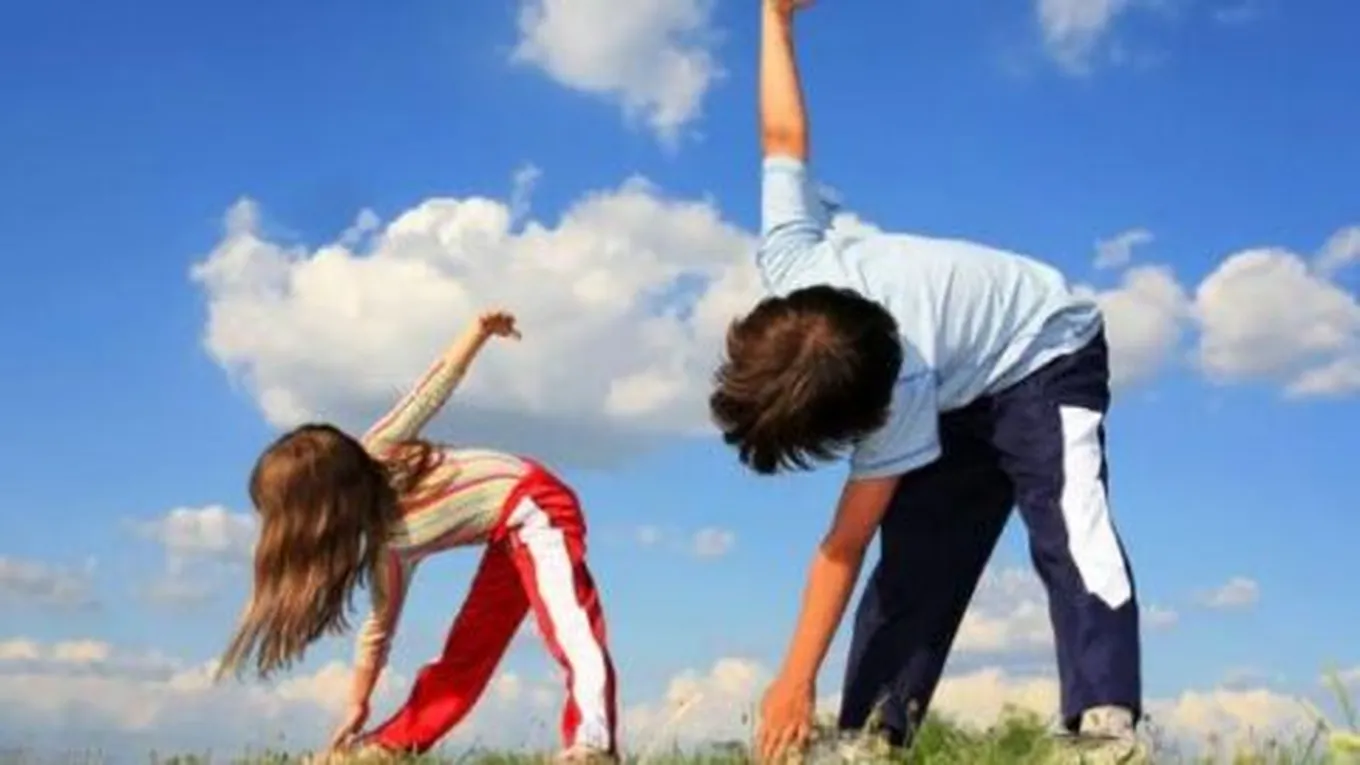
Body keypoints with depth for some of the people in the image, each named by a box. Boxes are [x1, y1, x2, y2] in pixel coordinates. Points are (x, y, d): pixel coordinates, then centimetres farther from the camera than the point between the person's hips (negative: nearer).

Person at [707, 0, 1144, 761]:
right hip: (962, 388, 8)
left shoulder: (901, 396, -39)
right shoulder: (791, 264, -25)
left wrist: (797, 679, -28)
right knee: (914, 554, -4)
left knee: (1069, 525, -31)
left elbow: (845, 542, -33)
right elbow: (785, 138, -11)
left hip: (1045, 355, -8)